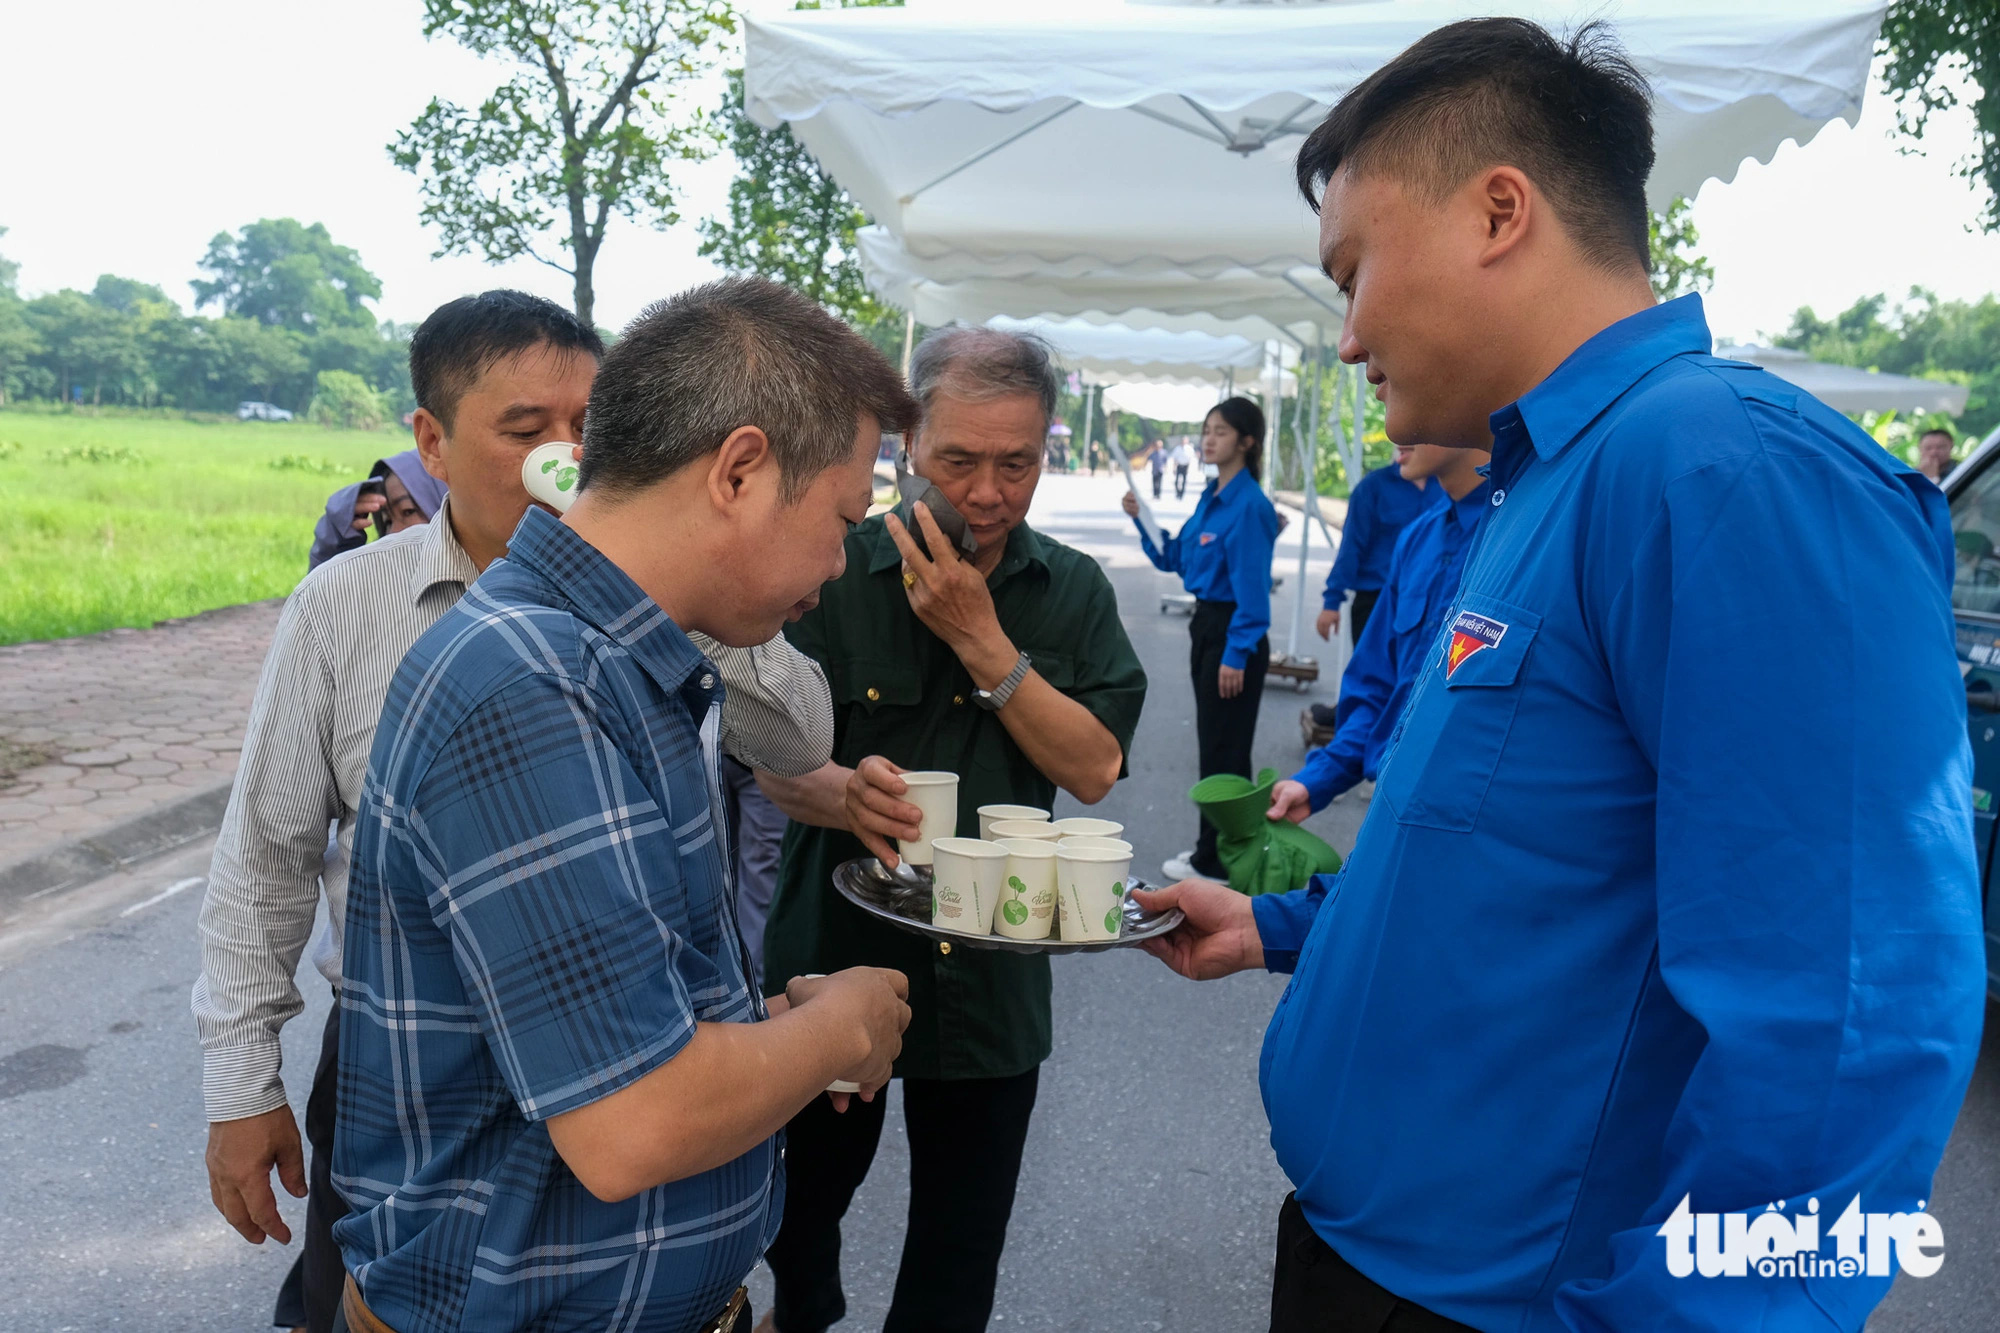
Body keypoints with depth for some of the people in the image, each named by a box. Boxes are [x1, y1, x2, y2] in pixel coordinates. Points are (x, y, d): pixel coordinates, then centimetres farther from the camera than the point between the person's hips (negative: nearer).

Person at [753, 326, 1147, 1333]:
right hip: (835, 955, 0)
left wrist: (982, 639, -20)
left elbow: (1093, 768, -12)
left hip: (992, 976, 1)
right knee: (806, 1193, 23)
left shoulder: (1075, 593, -1)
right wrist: (843, 793, -33)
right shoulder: (837, 572, -8)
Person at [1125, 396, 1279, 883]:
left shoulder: (1249, 505, -17)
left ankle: (1216, 860, 13)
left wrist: (1237, 654, -21)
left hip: (1234, 635, -9)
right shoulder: (1211, 498, 9)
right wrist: (1142, 520, 3)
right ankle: (1214, 847, 29)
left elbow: (1251, 586, -19)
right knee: (1214, 745, 17)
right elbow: (1173, 558, 16)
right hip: (1206, 626, 9)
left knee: (1223, 750, 1)